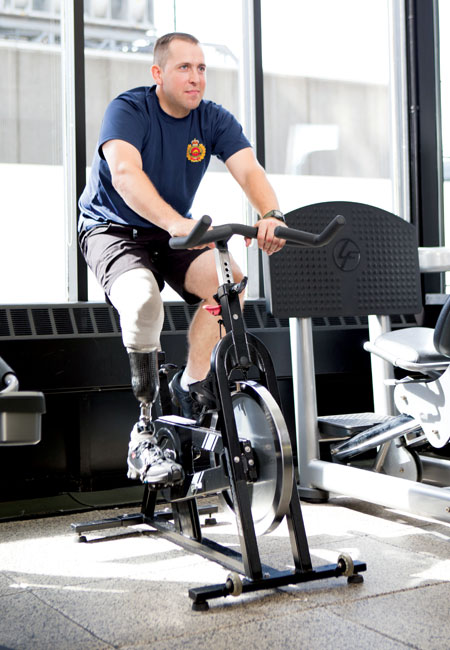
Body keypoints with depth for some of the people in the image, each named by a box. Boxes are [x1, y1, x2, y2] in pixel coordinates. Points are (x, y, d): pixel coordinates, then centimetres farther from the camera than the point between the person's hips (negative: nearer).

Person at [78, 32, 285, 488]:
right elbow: (125, 173, -36)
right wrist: (178, 223, -53)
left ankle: (189, 387, -5)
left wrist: (270, 215, -42)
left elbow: (249, 171, -19)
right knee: (143, 297, -35)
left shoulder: (215, 120, -4)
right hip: (113, 231, -4)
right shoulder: (128, 110, -17)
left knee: (231, 280, -25)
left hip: (172, 237, 4)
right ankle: (144, 433, -22)